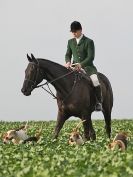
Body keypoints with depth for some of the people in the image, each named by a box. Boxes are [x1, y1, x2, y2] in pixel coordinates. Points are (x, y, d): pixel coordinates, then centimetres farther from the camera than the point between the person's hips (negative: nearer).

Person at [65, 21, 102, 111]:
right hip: (75, 67, 5)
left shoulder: (89, 42, -4)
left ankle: (99, 102, -20)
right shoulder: (70, 42, 12)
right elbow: (68, 55, 15)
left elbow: (91, 57, -12)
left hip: (87, 66, -5)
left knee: (95, 80, -31)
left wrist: (81, 64, -28)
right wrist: (68, 62, -9)